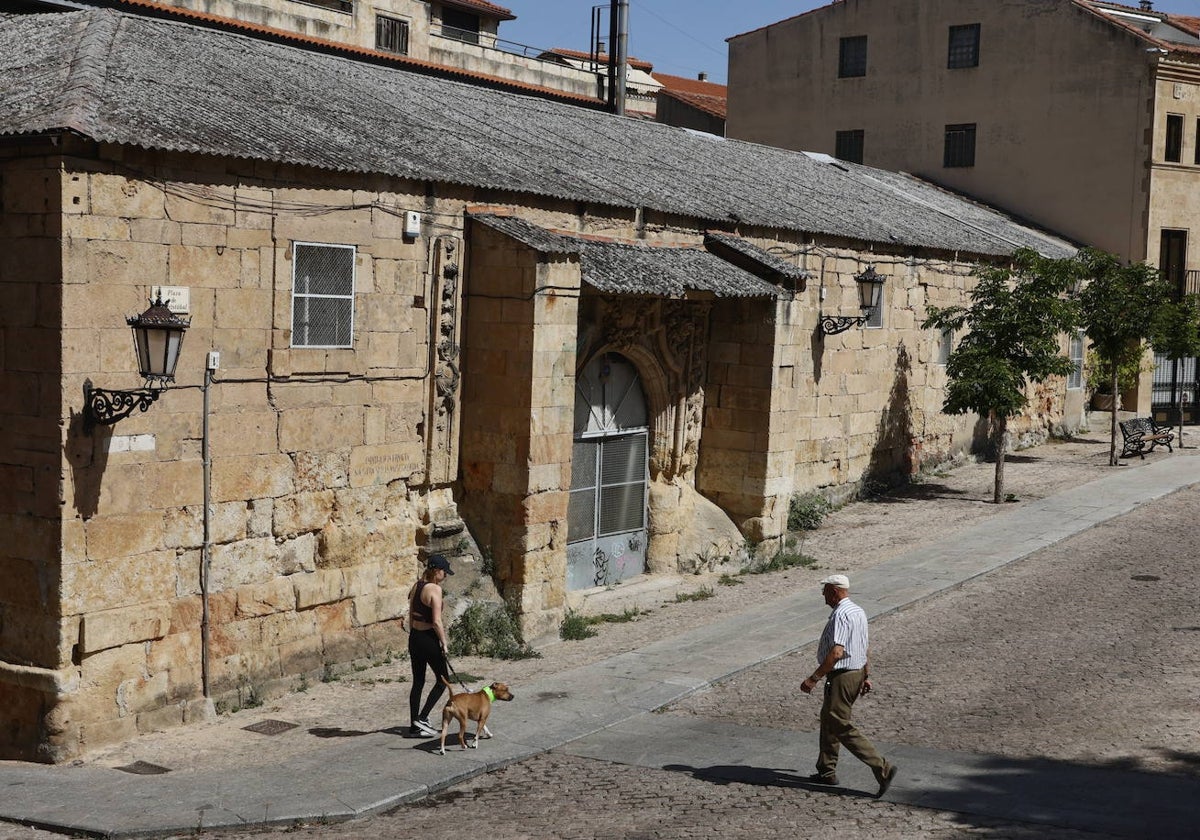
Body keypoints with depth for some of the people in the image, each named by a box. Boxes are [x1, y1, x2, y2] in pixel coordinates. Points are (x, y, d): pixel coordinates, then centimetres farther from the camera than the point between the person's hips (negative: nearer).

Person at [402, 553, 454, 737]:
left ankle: (415, 725, 17)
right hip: (429, 639, -8)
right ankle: (422, 718, 2)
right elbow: (436, 622, -20)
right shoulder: (435, 589, -17)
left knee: (418, 682, 14)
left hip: (414, 638, 8)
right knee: (443, 680, 7)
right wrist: (444, 642, -10)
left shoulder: (416, 586, 7)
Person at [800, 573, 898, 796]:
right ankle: (827, 771, 28)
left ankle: (882, 768, -9)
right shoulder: (858, 611, 11)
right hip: (857, 672, 10)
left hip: (841, 677, -10)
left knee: (842, 727, -6)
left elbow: (836, 653, -29)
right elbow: (863, 649, 19)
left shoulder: (840, 615, -21)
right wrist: (864, 676, 27)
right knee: (828, 720, 20)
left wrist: (813, 678, -27)